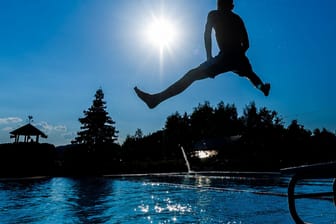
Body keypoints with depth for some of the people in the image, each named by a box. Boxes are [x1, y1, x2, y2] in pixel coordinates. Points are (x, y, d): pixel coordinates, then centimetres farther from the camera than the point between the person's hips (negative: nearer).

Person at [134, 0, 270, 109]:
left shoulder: (213, 15, 12)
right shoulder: (238, 19, 24)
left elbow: (207, 36, 0)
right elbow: (246, 44, 23)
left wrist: (209, 58, 6)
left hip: (225, 58, -5)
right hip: (240, 58, 5)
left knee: (191, 75, -10)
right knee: (250, 74, 40)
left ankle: (156, 99, -19)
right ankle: (263, 88, 63)